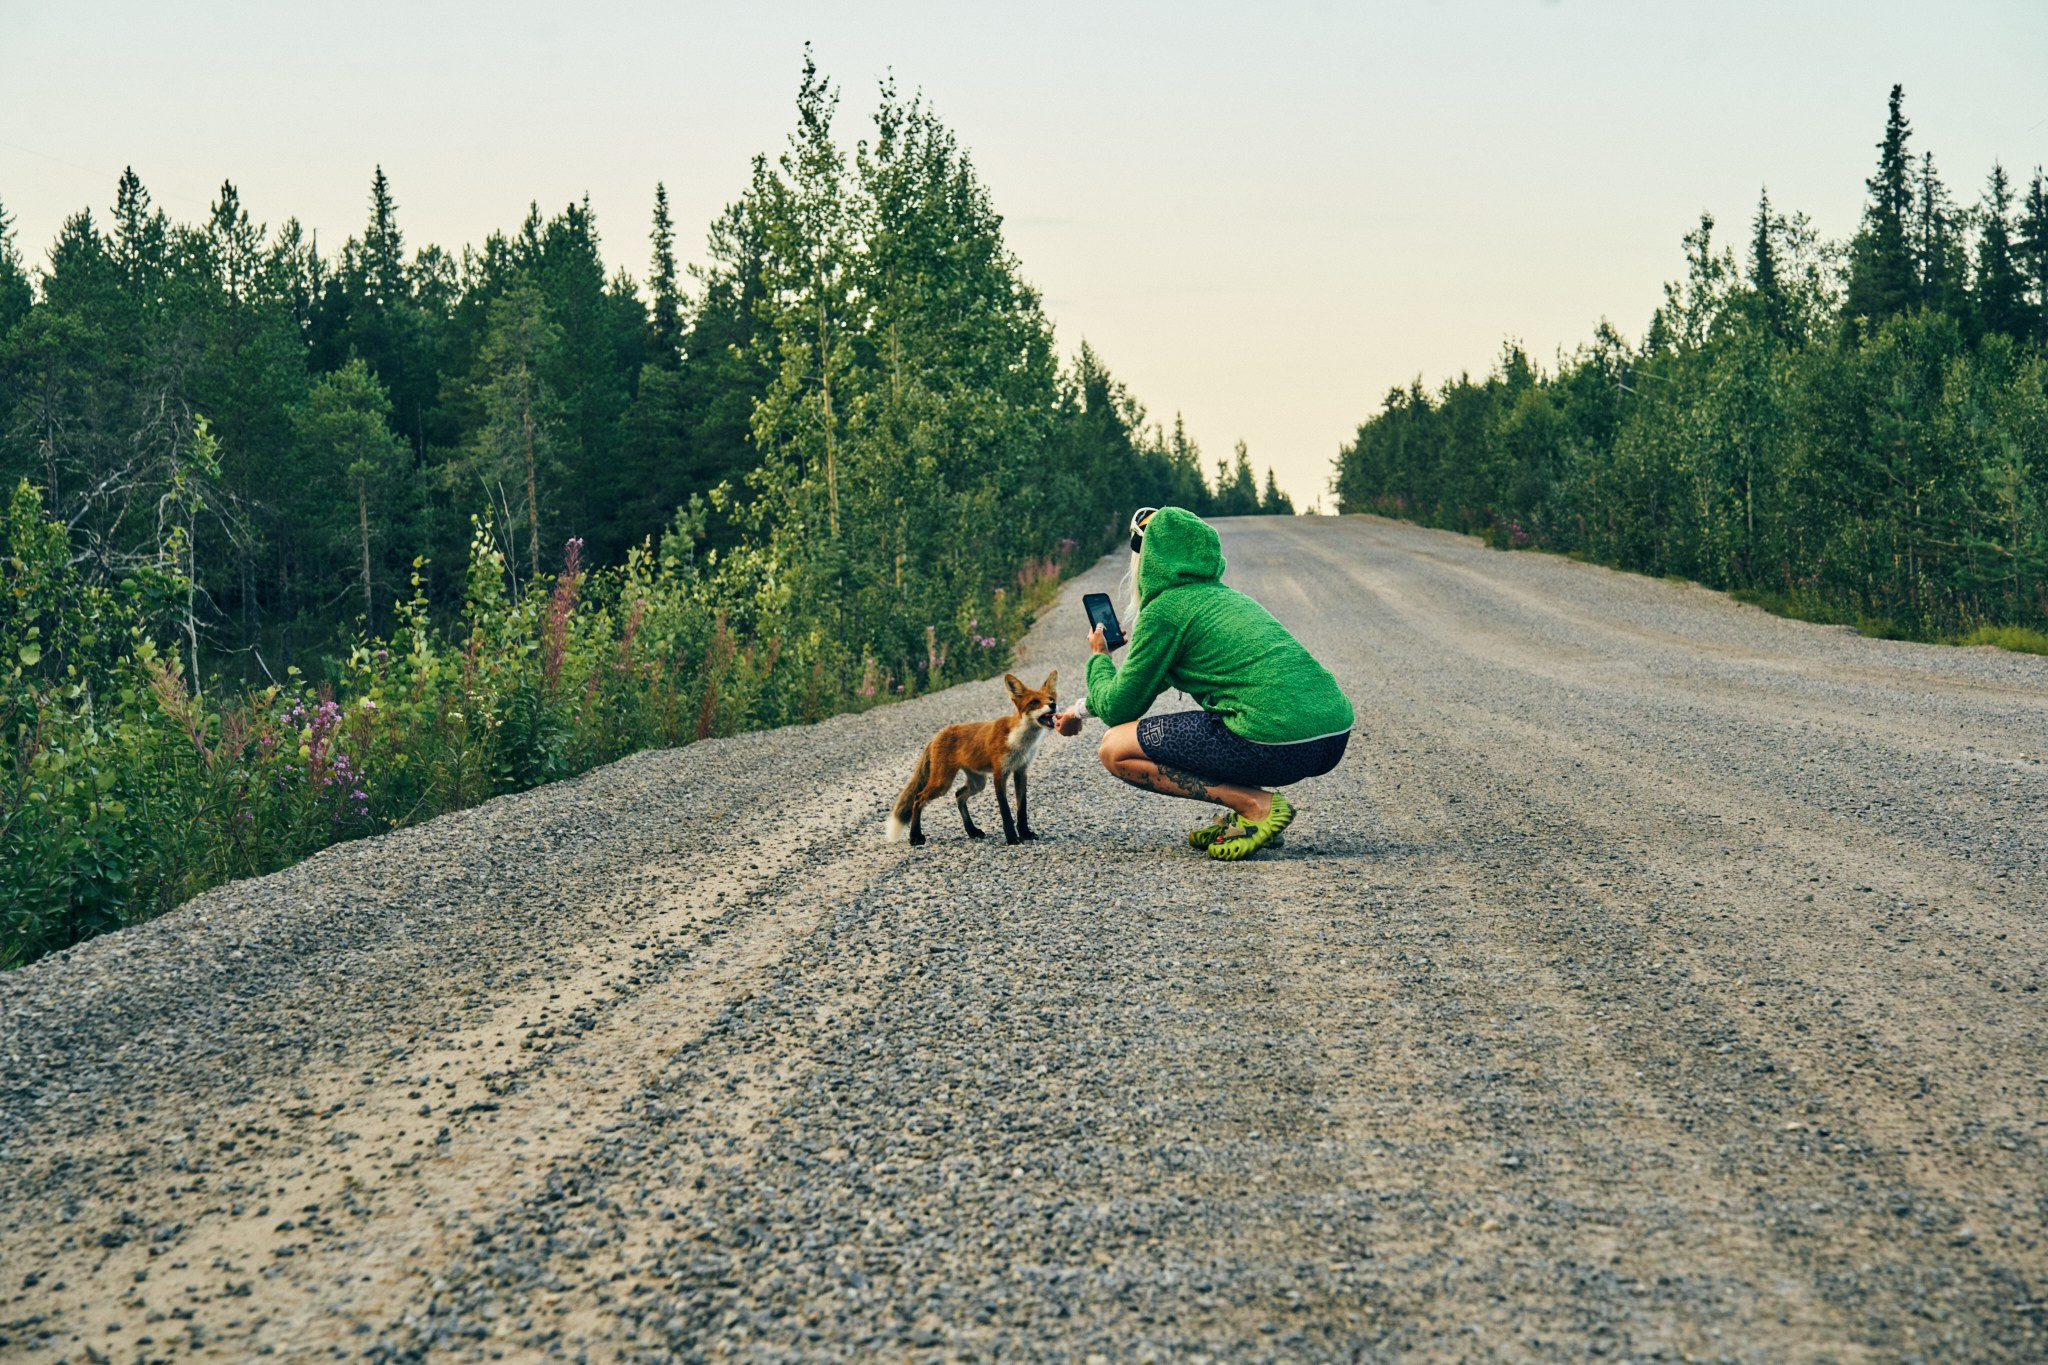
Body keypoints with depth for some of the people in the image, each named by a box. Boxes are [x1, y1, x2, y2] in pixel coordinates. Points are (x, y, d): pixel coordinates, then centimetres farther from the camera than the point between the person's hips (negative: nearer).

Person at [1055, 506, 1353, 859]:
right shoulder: (1224, 595, 26)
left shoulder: (1163, 609, 0)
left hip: (1281, 744, -9)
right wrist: (1084, 708, 49)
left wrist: (1099, 659, 26)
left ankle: (1255, 804, -6)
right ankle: (1244, 815, 14)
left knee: (1115, 749, 4)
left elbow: (1118, 709, 6)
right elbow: (1147, 684, 40)